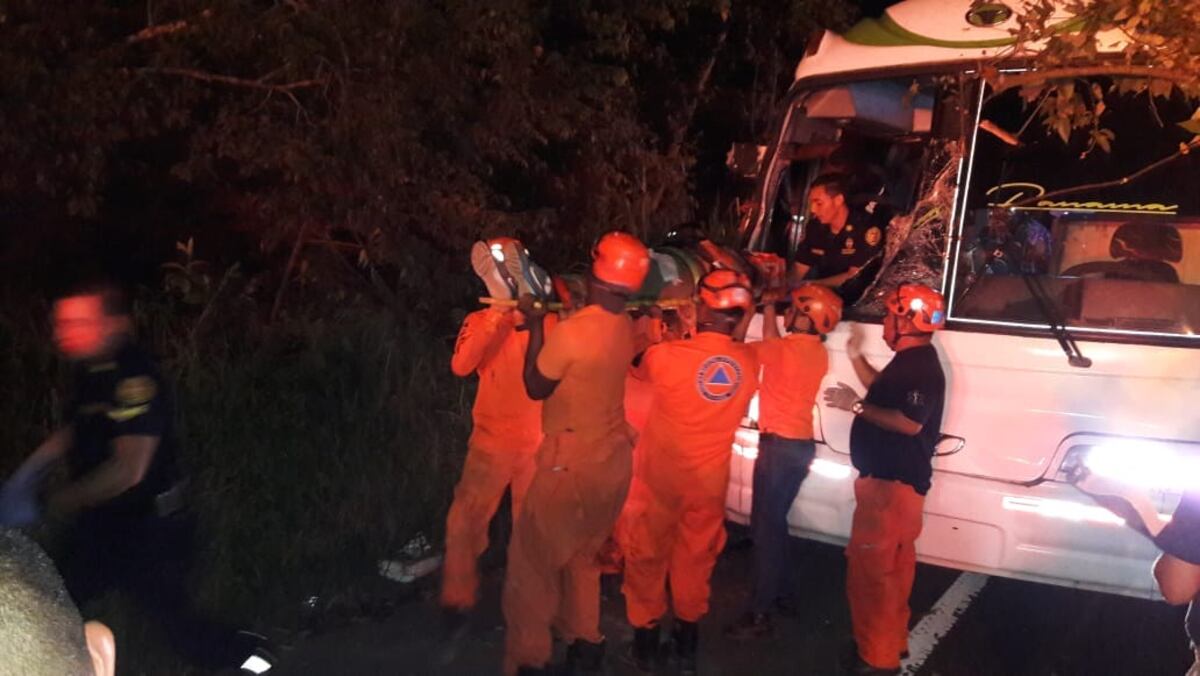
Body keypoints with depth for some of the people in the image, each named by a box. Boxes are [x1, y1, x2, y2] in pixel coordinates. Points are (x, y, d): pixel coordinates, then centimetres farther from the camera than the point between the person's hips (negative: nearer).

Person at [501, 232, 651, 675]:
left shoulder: (571, 332, -23)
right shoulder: (625, 327, -1)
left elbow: (536, 388, -8)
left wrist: (535, 324, -3)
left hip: (572, 463, -7)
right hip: (614, 458, 7)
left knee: (532, 560, 6)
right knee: (582, 555, 23)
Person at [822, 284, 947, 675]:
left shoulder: (921, 367, -21)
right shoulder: (910, 361, 12)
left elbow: (910, 423, -30)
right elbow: (884, 394, 26)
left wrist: (857, 406, -25)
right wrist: (856, 358, 18)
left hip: (893, 482, -11)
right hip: (892, 478, 11)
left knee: (870, 567, -6)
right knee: (891, 565, 19)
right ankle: (891, 642, 32)